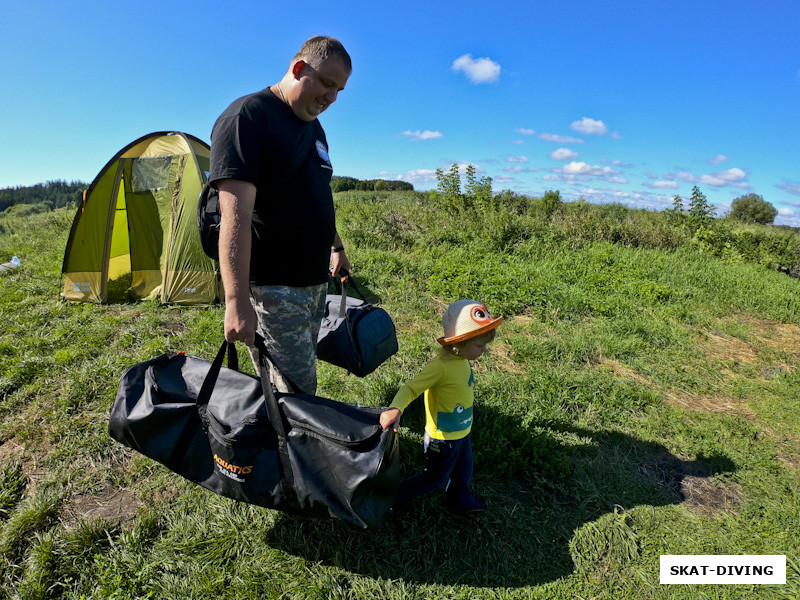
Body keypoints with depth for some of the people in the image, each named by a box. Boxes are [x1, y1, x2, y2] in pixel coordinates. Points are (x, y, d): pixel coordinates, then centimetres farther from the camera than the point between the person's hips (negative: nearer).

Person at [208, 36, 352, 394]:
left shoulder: (313, 127, 16)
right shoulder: (248, 116, -11)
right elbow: (236, 214, -22)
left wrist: (336, 247, 32)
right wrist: (237, 301, -27)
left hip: (315, 281, 9)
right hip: (271, 285, -8)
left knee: (302, 379, 17)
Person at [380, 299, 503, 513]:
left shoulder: (460, 358, -8)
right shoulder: (440, 365, -34)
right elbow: (411, 388, -32)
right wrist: (395, 409, -50)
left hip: (461, 431, 8)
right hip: (442, 437, -8)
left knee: (463, 470, 29)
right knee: (435, 478, 14)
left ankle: (459, 498, 58)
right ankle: (395, 498, 35)